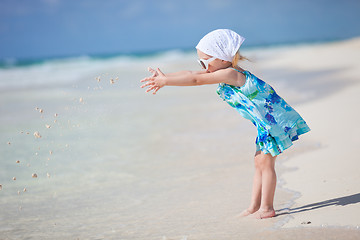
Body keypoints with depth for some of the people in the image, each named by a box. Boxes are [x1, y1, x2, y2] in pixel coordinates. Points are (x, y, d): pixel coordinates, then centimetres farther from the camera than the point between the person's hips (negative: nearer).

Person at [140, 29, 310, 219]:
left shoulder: (230, 74, -24)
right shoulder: (225, 73, 5)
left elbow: (196, 80, -24)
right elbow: (191, 74, 5)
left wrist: (165, 81, -19)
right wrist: (164, 78, -2)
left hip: (273, 120, -10)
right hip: (265, 123, 10)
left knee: (265, 162, -5)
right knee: (259, 163, 12)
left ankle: (266, 208, 3)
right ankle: (254, 206, 18)